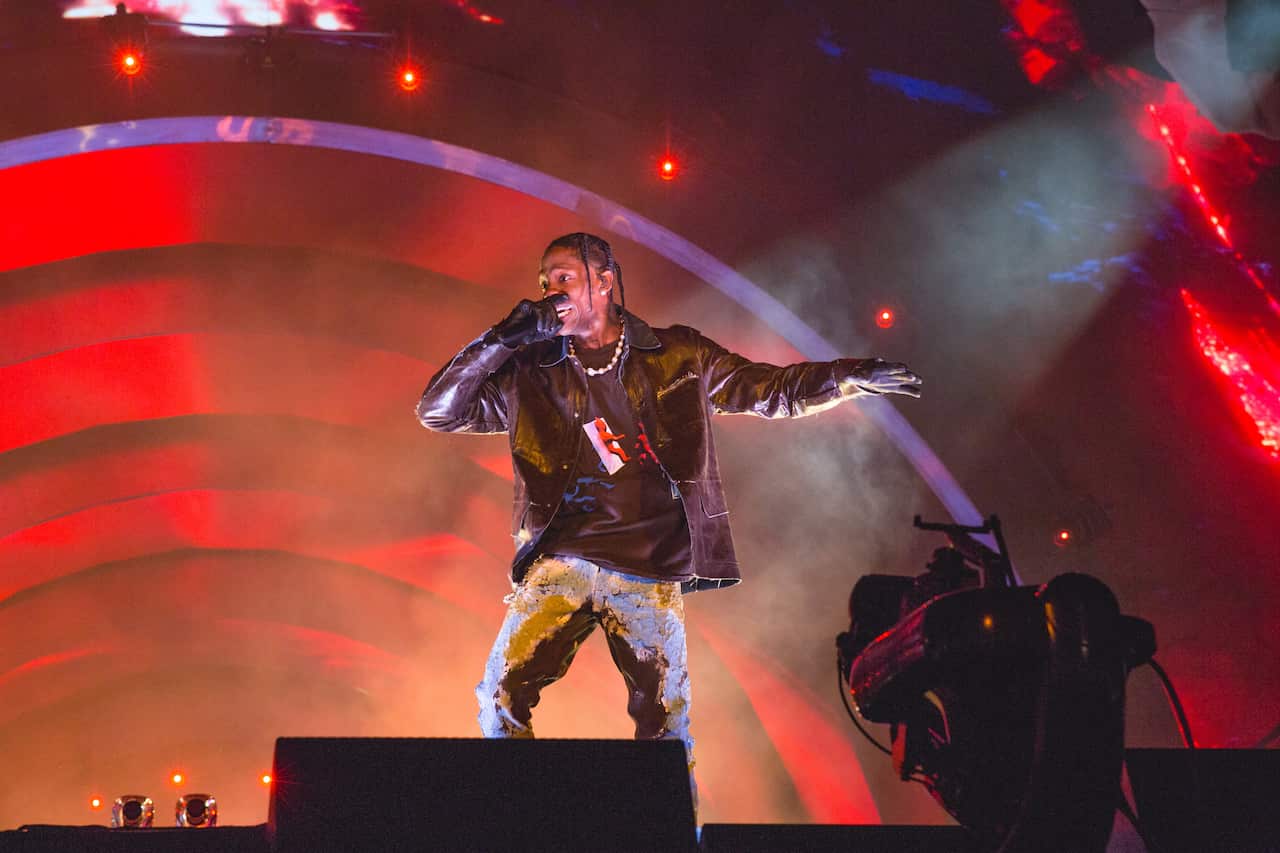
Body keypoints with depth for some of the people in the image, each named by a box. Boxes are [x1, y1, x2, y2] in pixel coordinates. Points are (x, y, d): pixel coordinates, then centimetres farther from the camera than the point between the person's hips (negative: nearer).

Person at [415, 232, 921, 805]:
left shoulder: (679, 357, 8)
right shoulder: (531, 374, 8)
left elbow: (771, 391, 14)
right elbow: (436, 411, 4)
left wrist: (852, 377, 1)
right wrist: (504, 338, -7)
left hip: (650, 576, 0)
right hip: (561, 563, 1)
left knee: (666, 728, -1)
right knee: (501, 695, -15)